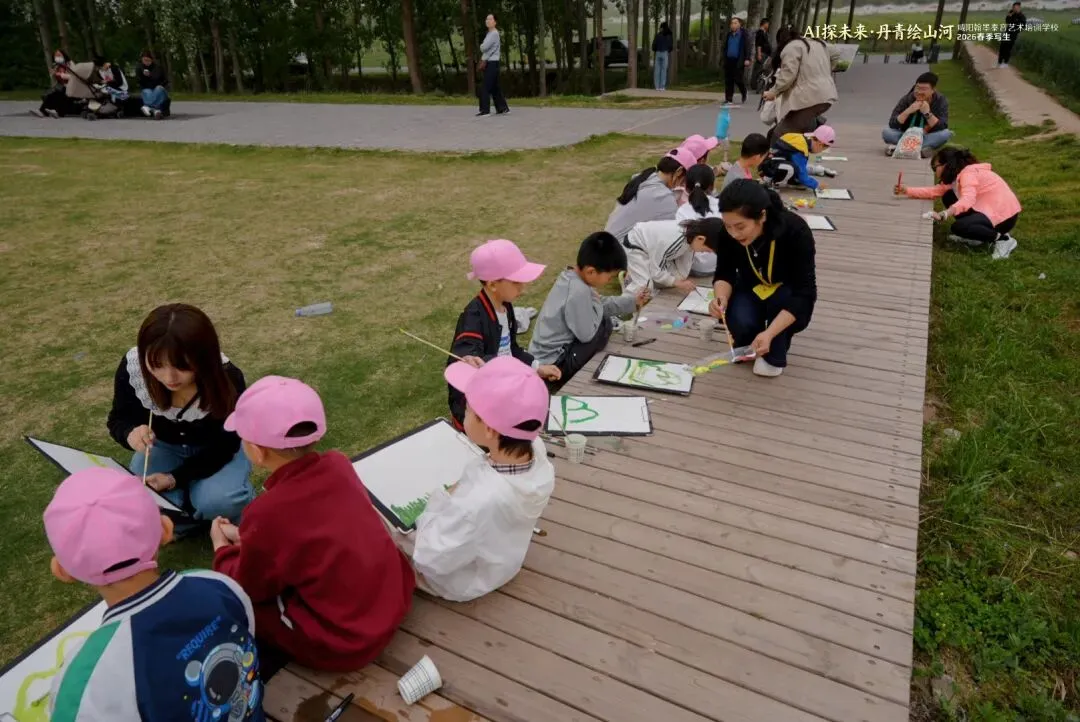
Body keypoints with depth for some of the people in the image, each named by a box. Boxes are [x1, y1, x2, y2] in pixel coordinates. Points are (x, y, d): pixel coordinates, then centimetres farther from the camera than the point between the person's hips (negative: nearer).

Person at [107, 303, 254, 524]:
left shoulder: (227, 379, -34)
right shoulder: (132, 368, -27)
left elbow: (223, 447, -21)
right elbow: (118, 419, -10)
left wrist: (176, 478, -31)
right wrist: (130, 433, -34)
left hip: (216, 449, -3)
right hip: (163, 445, 3)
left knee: (218, 500, -30)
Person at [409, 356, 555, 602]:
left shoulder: (479, 501, -47)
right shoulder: (536, 449, -27)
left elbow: (430, 559, -31)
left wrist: (440, 499, -20)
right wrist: (482, 382, -12)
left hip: (460, 582, -7)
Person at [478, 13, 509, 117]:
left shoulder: (494, 33, -13)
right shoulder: (490, 33, 19)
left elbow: (484, 47, -21)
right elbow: (486, 49, 16)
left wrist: (480, 46, 4)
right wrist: (483, 61, -1)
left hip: (492, 63, -10)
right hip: (490, 63, 10)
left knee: (484, 87, -11)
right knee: (494, 87, 12)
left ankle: (485, 110, -11)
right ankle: (502, 108, 16)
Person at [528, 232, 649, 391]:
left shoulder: (572, 277, 2)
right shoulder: (578, 292, -27)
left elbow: (599, 304, 16)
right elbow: (587, 334, -20)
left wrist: (633, 302, 11)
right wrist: (597, 304, -7)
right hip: (552, 364, -9)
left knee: (601, 319, 16)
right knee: (605, 324, -11)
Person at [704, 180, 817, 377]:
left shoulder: (796, 231, -33)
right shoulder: (727, 233, -24)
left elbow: (804, 292, -34)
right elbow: (724, 274, -13)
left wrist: (769, 333, -47)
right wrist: (721, 297, -38)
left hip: (790, 297, -2)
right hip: (752, 289, 2)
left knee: (780, 298, -36)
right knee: (739, 323, -29)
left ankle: (775, 357, -9)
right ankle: (749, 347, 6)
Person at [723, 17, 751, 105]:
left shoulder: (744, 34, -2)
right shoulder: (728, 34, 15)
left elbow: (747, 47, -7)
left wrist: (747, 59, -16)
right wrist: (724, 58, 14)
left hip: (739, 61, -5)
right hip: (728, 61, 5)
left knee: (739, 80, -5)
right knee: (728, 81, 2)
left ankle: (744, 94, 21)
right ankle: (728, 99, 7)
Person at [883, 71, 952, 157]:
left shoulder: (941, 101, -8)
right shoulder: (906, 99, -8)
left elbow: (942, 128, -18)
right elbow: (892, 125, -16)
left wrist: (927, 113, -30)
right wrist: (908, 111, -30)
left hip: (927, 138, 0)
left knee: (946, 133, -30)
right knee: (886, 132, -25)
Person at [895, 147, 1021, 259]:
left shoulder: (968, 173, -21)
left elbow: (968, 200, -37)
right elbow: (935, 191, 7)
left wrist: (943, 215, -50)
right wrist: (907, 191, 0)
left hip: (1005, 213, -10)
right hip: (988, 208, 10)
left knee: (959, 227, -27)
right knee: (949, 197, 6)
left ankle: (1003, 239, -9)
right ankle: (977, 235, 10)